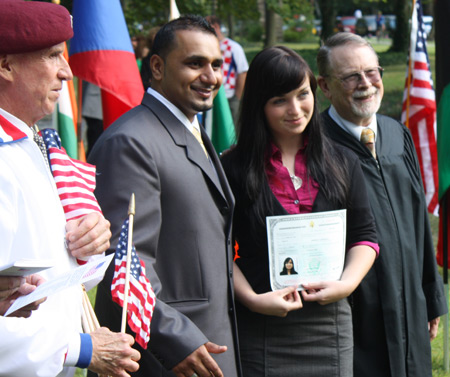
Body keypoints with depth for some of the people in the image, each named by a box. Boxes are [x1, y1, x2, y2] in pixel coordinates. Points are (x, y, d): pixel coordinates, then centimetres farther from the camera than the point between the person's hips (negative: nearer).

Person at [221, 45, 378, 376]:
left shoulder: (343, 165, 10)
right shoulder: (233, 169, -1)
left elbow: (364, 236, 10)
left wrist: (348, 283, -7)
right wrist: (252, 299, -14)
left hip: (329, 321, 3)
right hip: (259, 326, -3)